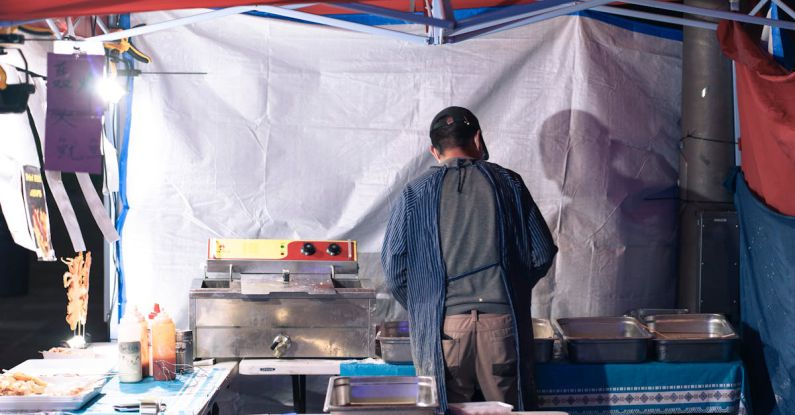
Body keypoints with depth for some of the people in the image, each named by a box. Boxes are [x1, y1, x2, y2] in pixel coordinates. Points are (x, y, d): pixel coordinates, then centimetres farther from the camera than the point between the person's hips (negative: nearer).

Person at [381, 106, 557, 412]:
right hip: (503, 320, 1)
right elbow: (542, 254, 6)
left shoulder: (414, 194, 3)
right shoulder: (507, 183, 5)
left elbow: (394, 269, 2)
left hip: (440, 327, 0)